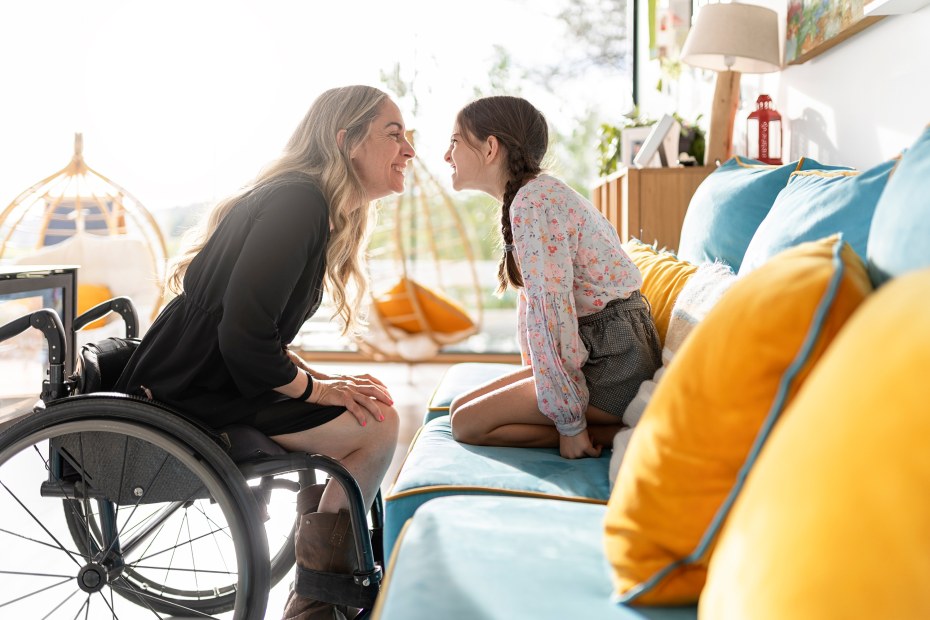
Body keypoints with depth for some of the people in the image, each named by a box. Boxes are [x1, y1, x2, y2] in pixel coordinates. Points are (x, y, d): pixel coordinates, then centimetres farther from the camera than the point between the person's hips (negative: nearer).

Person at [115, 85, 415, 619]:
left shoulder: (310, 202, 12)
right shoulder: (299, 202, -20)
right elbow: (243, 336, -27)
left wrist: (315, 377, 2)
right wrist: (312, 387, -13)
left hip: (217, 376, 10)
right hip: (196, 397, -10)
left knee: (364, 407, 14)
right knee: (376, 426, -12)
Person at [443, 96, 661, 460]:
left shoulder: (531, 203, -18)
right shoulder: (540, 192, 14)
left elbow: (550, 310, -23)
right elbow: (538, 297, 16)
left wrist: (568, 421, -21)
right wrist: (535, 374, 18)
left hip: (614, 361, -10)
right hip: (600, 351, 10)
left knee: (468, 424, -10)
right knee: (461, 408, 7)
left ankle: (618, 434, -8)